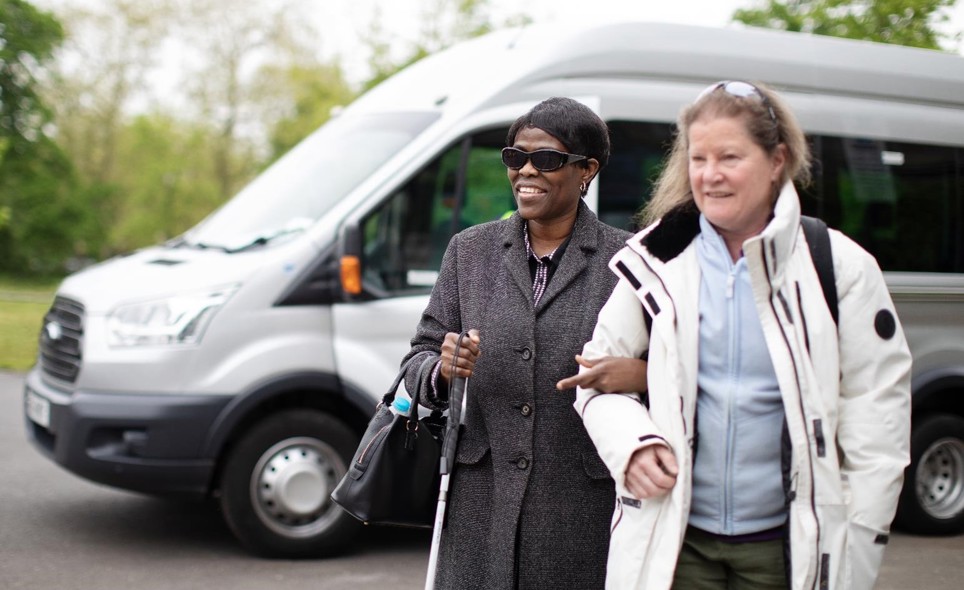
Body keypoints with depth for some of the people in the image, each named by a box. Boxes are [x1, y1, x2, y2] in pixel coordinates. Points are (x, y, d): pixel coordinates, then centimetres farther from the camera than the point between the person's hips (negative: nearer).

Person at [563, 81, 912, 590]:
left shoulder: (840, 269, -2)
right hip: (673, 541, 1)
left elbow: (877, 411, 0)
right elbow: (597, 373, 11)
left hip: (785, 545, -1)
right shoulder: (655, 266, 2)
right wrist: (631, 442, -9)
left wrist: (857, 547, -4)